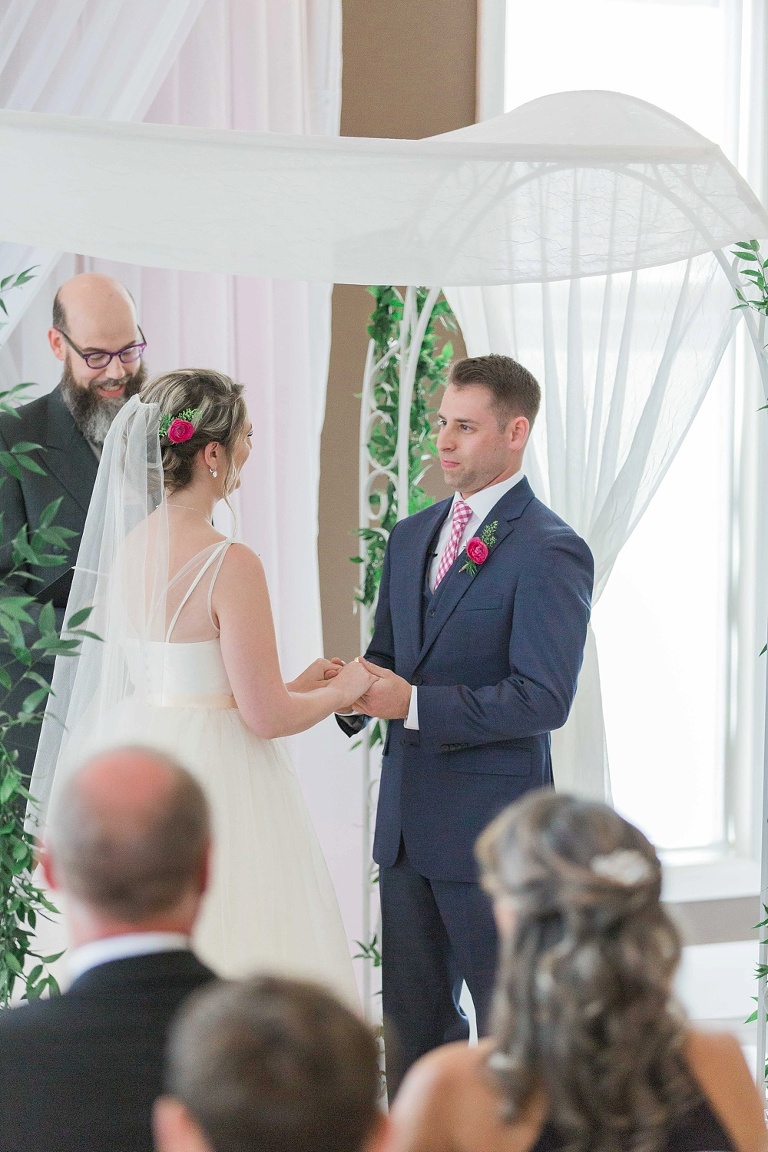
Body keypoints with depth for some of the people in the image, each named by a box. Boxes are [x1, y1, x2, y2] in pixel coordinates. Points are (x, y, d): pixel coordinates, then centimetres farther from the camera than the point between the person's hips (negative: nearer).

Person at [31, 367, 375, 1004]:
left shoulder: (126, 547, 3)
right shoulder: (230, 565, -19)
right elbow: (266, 718, -17)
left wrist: (295, 686, 17)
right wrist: (342, 690, 2)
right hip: (217, 786, -8)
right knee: (236, 979, 2)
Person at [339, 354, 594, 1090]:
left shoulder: (548, 552, -12)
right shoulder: (409, 538, 12)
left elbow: (543, 698, -19)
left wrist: (414, 704, -22)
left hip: (491, 829, -8)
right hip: (408, 821, 8)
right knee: (412, 1018, 15)